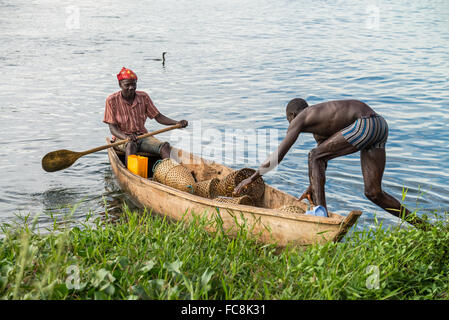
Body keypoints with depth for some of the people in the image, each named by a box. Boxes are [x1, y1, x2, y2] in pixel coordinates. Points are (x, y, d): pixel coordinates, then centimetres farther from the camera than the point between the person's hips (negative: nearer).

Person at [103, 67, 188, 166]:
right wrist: (126, 137, -30)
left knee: (165, 146, -24)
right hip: (122, 138, -3)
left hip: (142, 135, 4)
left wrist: (177, 123, -11)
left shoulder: (143, 97, 4)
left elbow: (158, 117, 6)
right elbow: (112, 128, -10)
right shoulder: (112, 101, -6)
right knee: (130, 145, -39)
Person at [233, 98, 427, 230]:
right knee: (373, 193, 10)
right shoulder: (318, 129, 29)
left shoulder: (300, 118, 4)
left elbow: (278, 155, 1)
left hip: (365, 124, -9)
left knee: (314, 156, 0)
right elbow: (322, 163, 38)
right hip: (381, 125, 9)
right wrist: (312, 187, 46)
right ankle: (422, 226, 14)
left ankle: (322, 212, -6)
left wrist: (253, 178, 8)